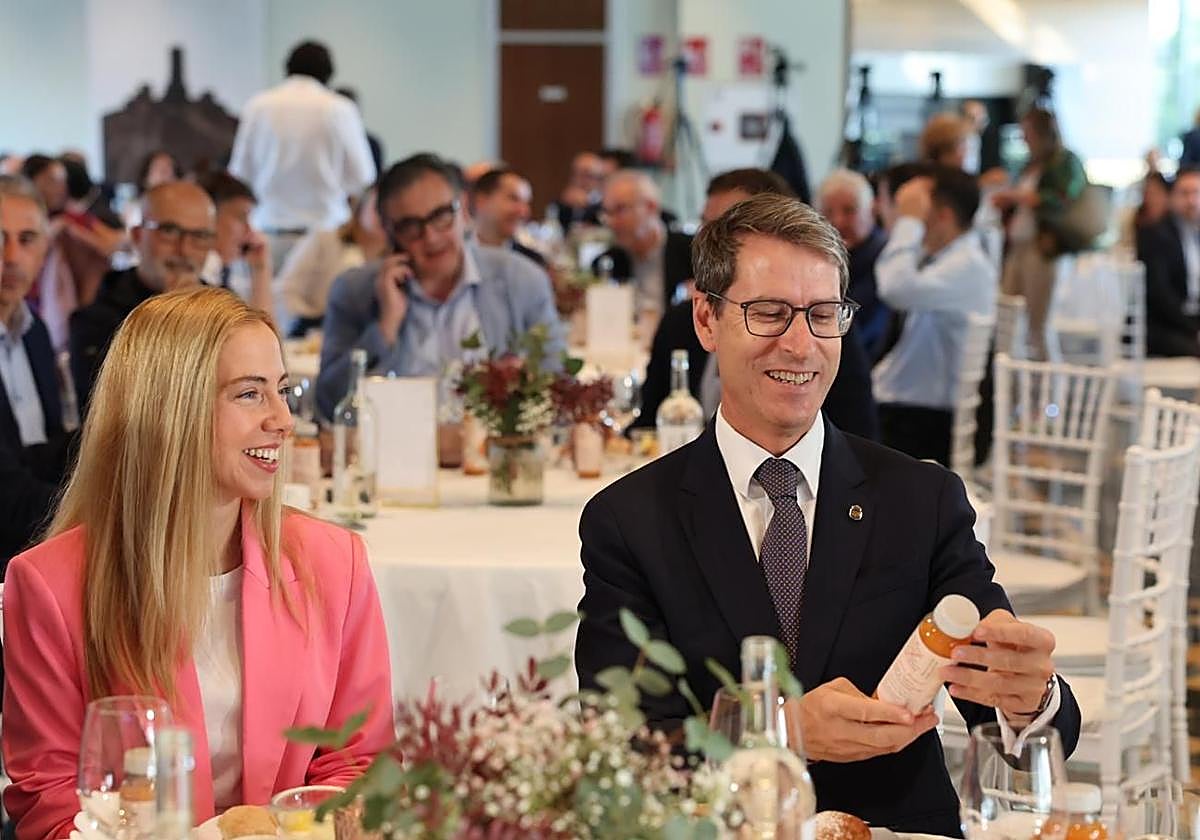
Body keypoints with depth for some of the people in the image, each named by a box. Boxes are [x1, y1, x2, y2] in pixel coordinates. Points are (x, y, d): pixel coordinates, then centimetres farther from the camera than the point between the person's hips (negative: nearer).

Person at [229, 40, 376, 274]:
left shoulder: (257, 107, 2)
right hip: (324, 226, -2)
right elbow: (361, 178, 0)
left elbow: (240, 173, 8)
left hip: (269, 229, 2)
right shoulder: (340, 110, -4)